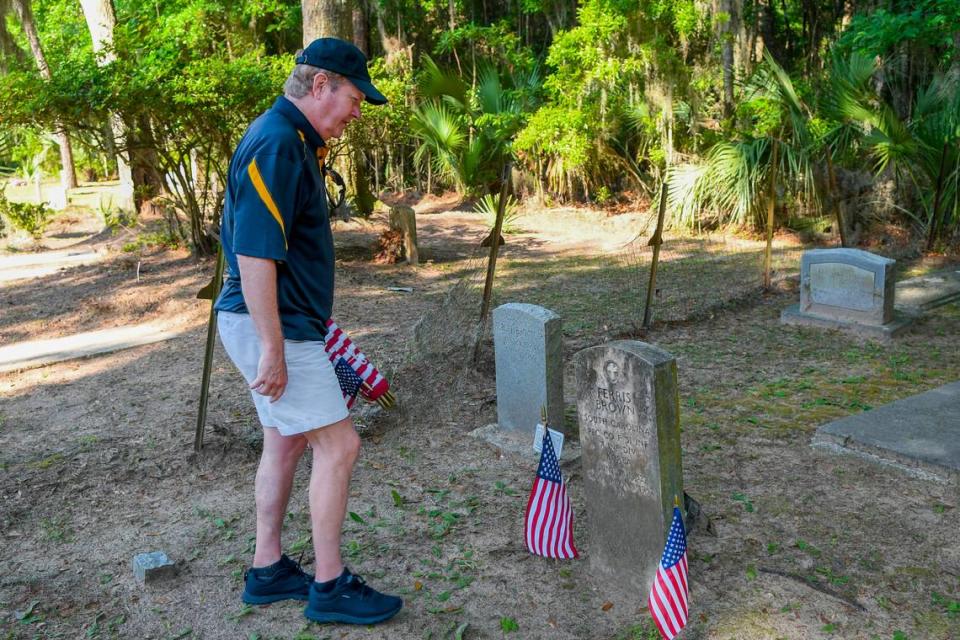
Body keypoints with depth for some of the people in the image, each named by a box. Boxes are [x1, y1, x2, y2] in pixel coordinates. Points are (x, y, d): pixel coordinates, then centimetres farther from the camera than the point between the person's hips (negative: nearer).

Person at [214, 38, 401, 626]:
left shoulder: (296, 141, 14)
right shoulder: (276, 145, -19)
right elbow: (253, 255, -24)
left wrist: (312, 322, 23)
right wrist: (272, 349, -23)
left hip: (282, 324, 11)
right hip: (271, 327, -11)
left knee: (286, 440, 17)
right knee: (339, 444, -4)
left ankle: (268, 571, 30)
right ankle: (330, 587, 9)